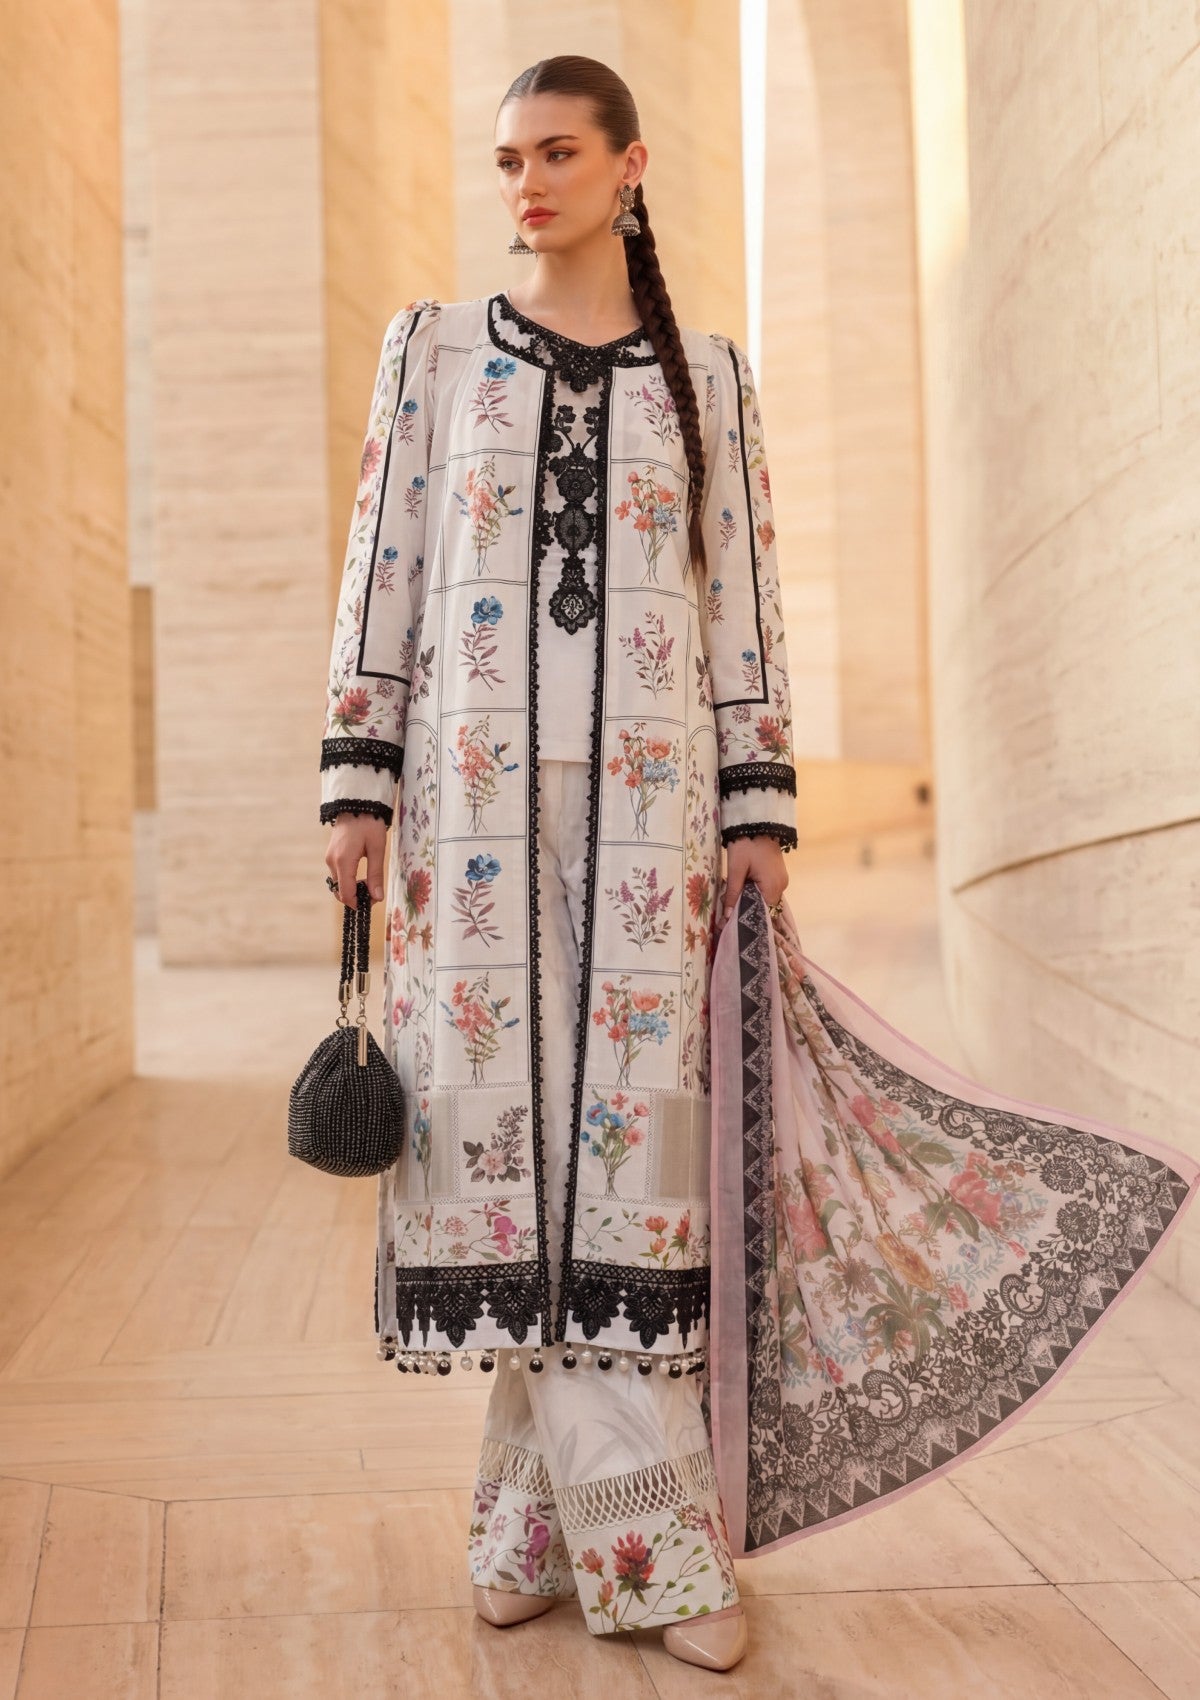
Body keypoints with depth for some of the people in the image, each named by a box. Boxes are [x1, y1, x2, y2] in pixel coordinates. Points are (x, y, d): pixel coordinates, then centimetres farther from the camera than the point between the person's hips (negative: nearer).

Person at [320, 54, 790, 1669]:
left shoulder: (705, 373, 13)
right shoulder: (433, 345, 12)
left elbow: (745, 595, 9)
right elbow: (383, 568, 7)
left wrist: (761, 802, 2)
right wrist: (359, 780, -1)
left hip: (648, 790, 1)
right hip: (475, 781, 0)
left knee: (629, 1124, -5)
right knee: (506, 1123, -5)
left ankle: (544, 1511, 8)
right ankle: (652, 1535, 5)